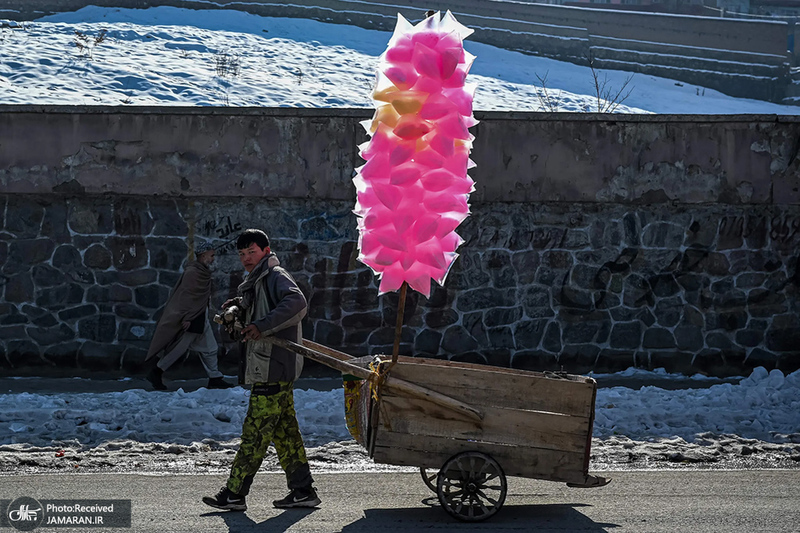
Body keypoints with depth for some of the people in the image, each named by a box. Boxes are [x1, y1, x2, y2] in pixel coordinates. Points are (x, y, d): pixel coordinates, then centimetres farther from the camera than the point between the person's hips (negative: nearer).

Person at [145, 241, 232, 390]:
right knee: (178, 348, -3)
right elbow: (186, 297, -23)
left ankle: (215, 378, 17)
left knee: (210, 349, 11)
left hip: (201, 320, 10)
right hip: (189, 322, -10)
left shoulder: (203, 272, 12)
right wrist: (187, 318, -25)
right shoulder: (192, 272, -19)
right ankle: (155, 372, 7)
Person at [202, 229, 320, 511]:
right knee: (284, 429, 11)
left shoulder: (276, 276, -10)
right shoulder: (259, 281, 22)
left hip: (274, 369, -11)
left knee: (255, 431, -8)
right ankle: (302, 490, 13)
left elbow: (296, 302, -27)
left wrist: (262, 326, -31)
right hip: (273, 369, 11)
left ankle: (234, 493, -6)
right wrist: (240, 307, 14)